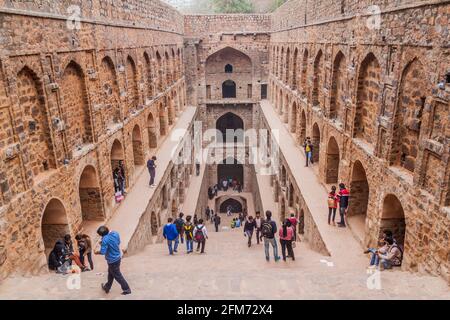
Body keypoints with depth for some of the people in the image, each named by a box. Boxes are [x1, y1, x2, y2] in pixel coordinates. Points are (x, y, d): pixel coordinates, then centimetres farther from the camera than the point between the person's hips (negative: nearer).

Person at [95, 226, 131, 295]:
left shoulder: (105, 239, -28)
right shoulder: (115, 233, -6)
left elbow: (103, 252, -25)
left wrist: (97, 252, -5)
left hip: (112, 260, -8)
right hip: (118, 257, 8)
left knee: (117, 275, 9)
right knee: (110, 273, 26)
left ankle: (127, 289, 17)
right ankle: (107, 287, 45)